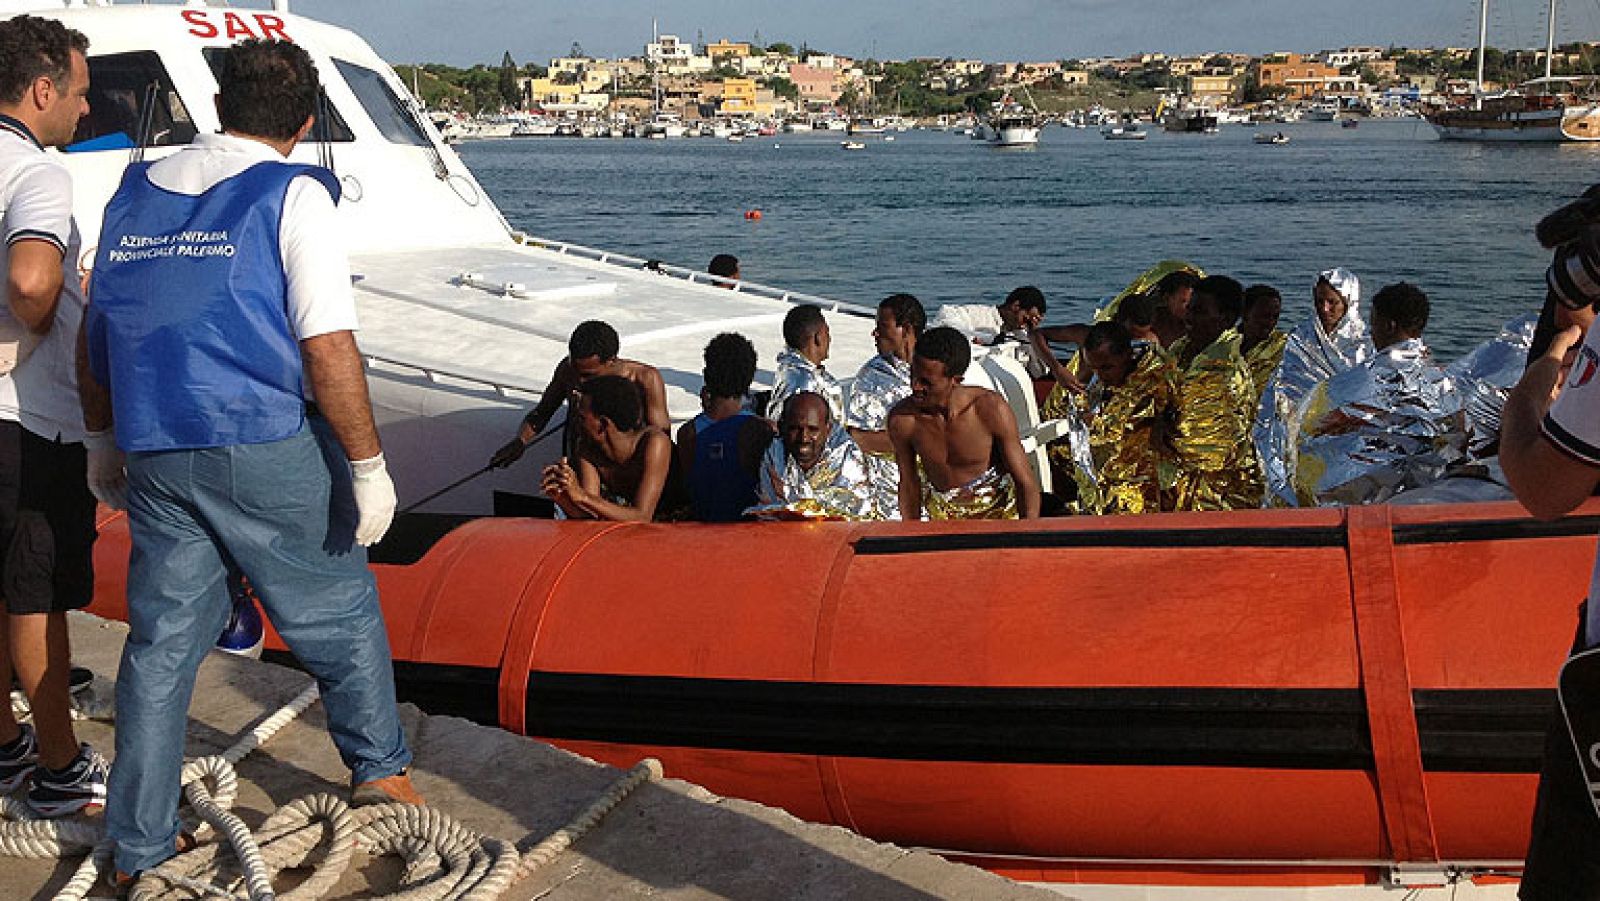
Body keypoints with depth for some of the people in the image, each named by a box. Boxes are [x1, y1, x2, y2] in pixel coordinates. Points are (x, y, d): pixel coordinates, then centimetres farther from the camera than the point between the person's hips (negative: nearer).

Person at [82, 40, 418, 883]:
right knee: (339, 610, 15)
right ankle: (378, 767, 29)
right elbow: (327, 345, -15)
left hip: (155, 457, 5)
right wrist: (368, 463, -10)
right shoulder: (291, 194, -6)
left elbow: (98, 338, 16)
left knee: (161, 640, 11)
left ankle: (137, 846, 16)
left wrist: (107, 440, 27)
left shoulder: (134, 194, 12)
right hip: (267, 449, -5)